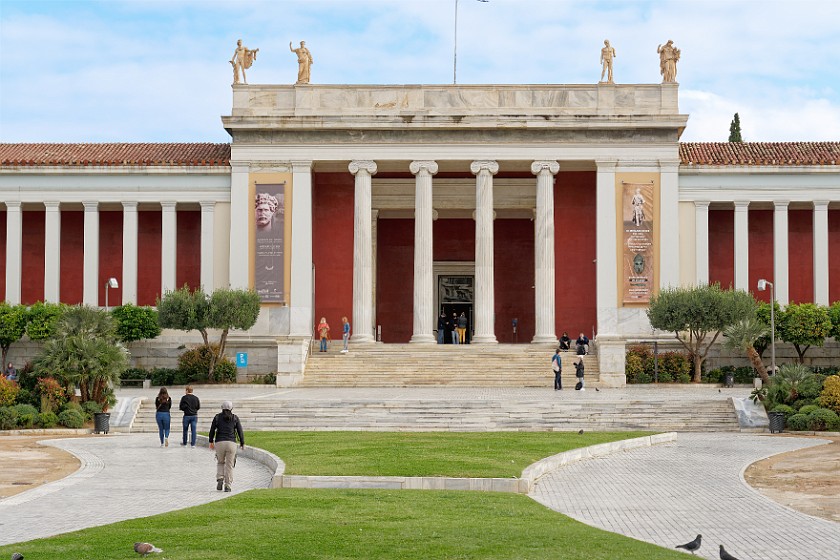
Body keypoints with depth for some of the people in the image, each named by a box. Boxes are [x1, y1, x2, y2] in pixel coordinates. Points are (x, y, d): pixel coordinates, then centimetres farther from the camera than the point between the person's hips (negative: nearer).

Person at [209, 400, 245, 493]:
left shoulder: (217, 417, 5)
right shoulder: (235, 418, 5)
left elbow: (212, 430, 4)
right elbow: (240, 431, 3)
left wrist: (211, 441, 16)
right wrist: (242, 443, 13)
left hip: (219, 443, 1)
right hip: (231, 443, -1)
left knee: (220, 462, 21)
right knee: (229, 465, 7)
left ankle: (219, 479, -2)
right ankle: (227, 486, 1)